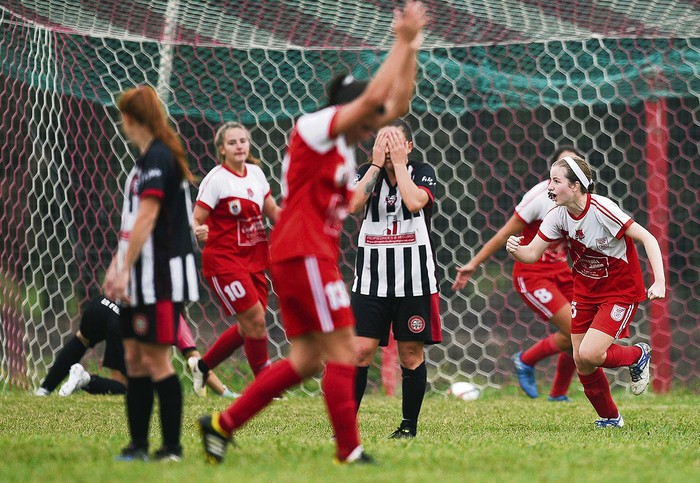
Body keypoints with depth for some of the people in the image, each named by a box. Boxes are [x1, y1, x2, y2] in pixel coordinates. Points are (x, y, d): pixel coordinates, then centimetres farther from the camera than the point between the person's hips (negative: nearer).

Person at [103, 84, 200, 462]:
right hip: (141, 279, 10)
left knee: (156, 360, -7)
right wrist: (116, 265, 20)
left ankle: (171, 447, -2)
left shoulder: (158, 159, -14)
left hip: (161, 277, -10)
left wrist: (125, 270, -20)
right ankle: (138, 445, 13)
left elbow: (146, 219, -20)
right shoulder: (147, 160, 16)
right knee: (135, 357, 10)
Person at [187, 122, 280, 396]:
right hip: (224, 259, -7)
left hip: (253, 259, 7)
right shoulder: (217, 179, -11)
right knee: (255, 318, -12)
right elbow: (196, 219, -11)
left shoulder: (256, 173, 7)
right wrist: (198, 231, -33)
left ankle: (202, 365, 29)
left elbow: (273, 212, 20)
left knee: (248, 327, 8)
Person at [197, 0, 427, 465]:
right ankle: (349, 452, -7)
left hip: (313, 256, 10)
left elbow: (397, 104, 18)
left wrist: (411, 48, 10)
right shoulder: (315, 127, -8)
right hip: (303, 253, -10)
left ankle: (222, 423, 10)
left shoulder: (342, 142, 17)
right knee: (342, 349, -9)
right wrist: (402, 42, -10)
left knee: (306, 360, 7)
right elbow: (372, 96, -18)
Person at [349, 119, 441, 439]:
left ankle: (409, 425, 14)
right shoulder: (367, 172, 7)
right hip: (371, 279, 2)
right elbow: (354, 204, -13)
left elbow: (415, 201, -21)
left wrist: (399, 163, -13)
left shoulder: (422, 173, 0)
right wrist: (377, 163, -10)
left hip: (413, 280, -2)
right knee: (360, 351, -6)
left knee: (411, 353, 3)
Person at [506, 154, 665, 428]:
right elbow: (532, 253, -7)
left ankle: (638, 355, 10)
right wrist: (515, 250, -31)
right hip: (585, 290, 6)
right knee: (581, 363, 3)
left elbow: (647, 239, -24)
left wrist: (659, 282, -33)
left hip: (620, 290, -6)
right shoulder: (559, 215, -8)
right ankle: (610, 418, 25)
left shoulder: (601, 210, -27)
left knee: (589, 354, -20)